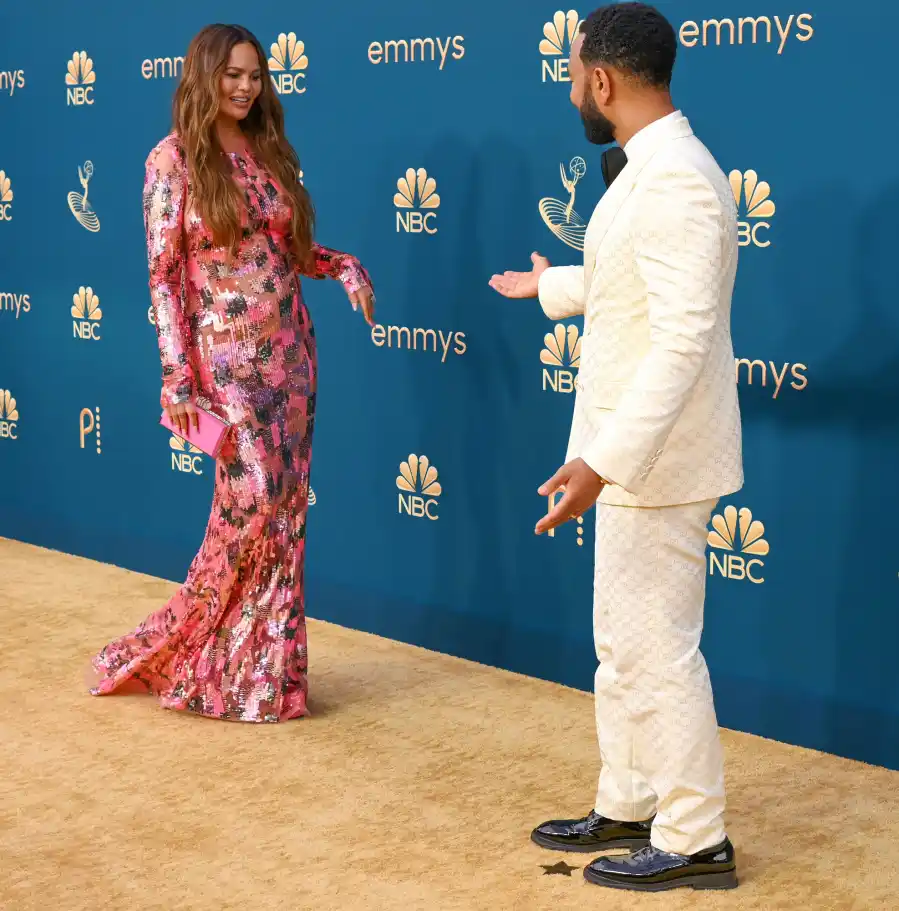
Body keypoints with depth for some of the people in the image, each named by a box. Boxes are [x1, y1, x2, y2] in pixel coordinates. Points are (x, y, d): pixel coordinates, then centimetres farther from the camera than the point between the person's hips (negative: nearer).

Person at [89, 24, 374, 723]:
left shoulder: (272, 152, 11)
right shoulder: (174, 158, -5)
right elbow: (163, 274, -8)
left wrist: (344, 266, -2)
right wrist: (178, 377, -14)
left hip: (290, 351, 6)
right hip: (226, 357, -6)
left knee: (287, 507, 5)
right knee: (253, 499, -13)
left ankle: (267, 668, 16)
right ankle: (182, 648, 7)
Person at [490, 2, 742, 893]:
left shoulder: (674, 180, -21)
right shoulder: (650, 171, 12)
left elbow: (684, 338, -28)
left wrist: (606, 459, -32)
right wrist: (551, 285, 47)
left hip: (654, 462, -10)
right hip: (635, 454, 10)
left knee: (655, 651, -1)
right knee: (622, 643, 18)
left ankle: (694, 841, 12)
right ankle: (627, 809, 31)